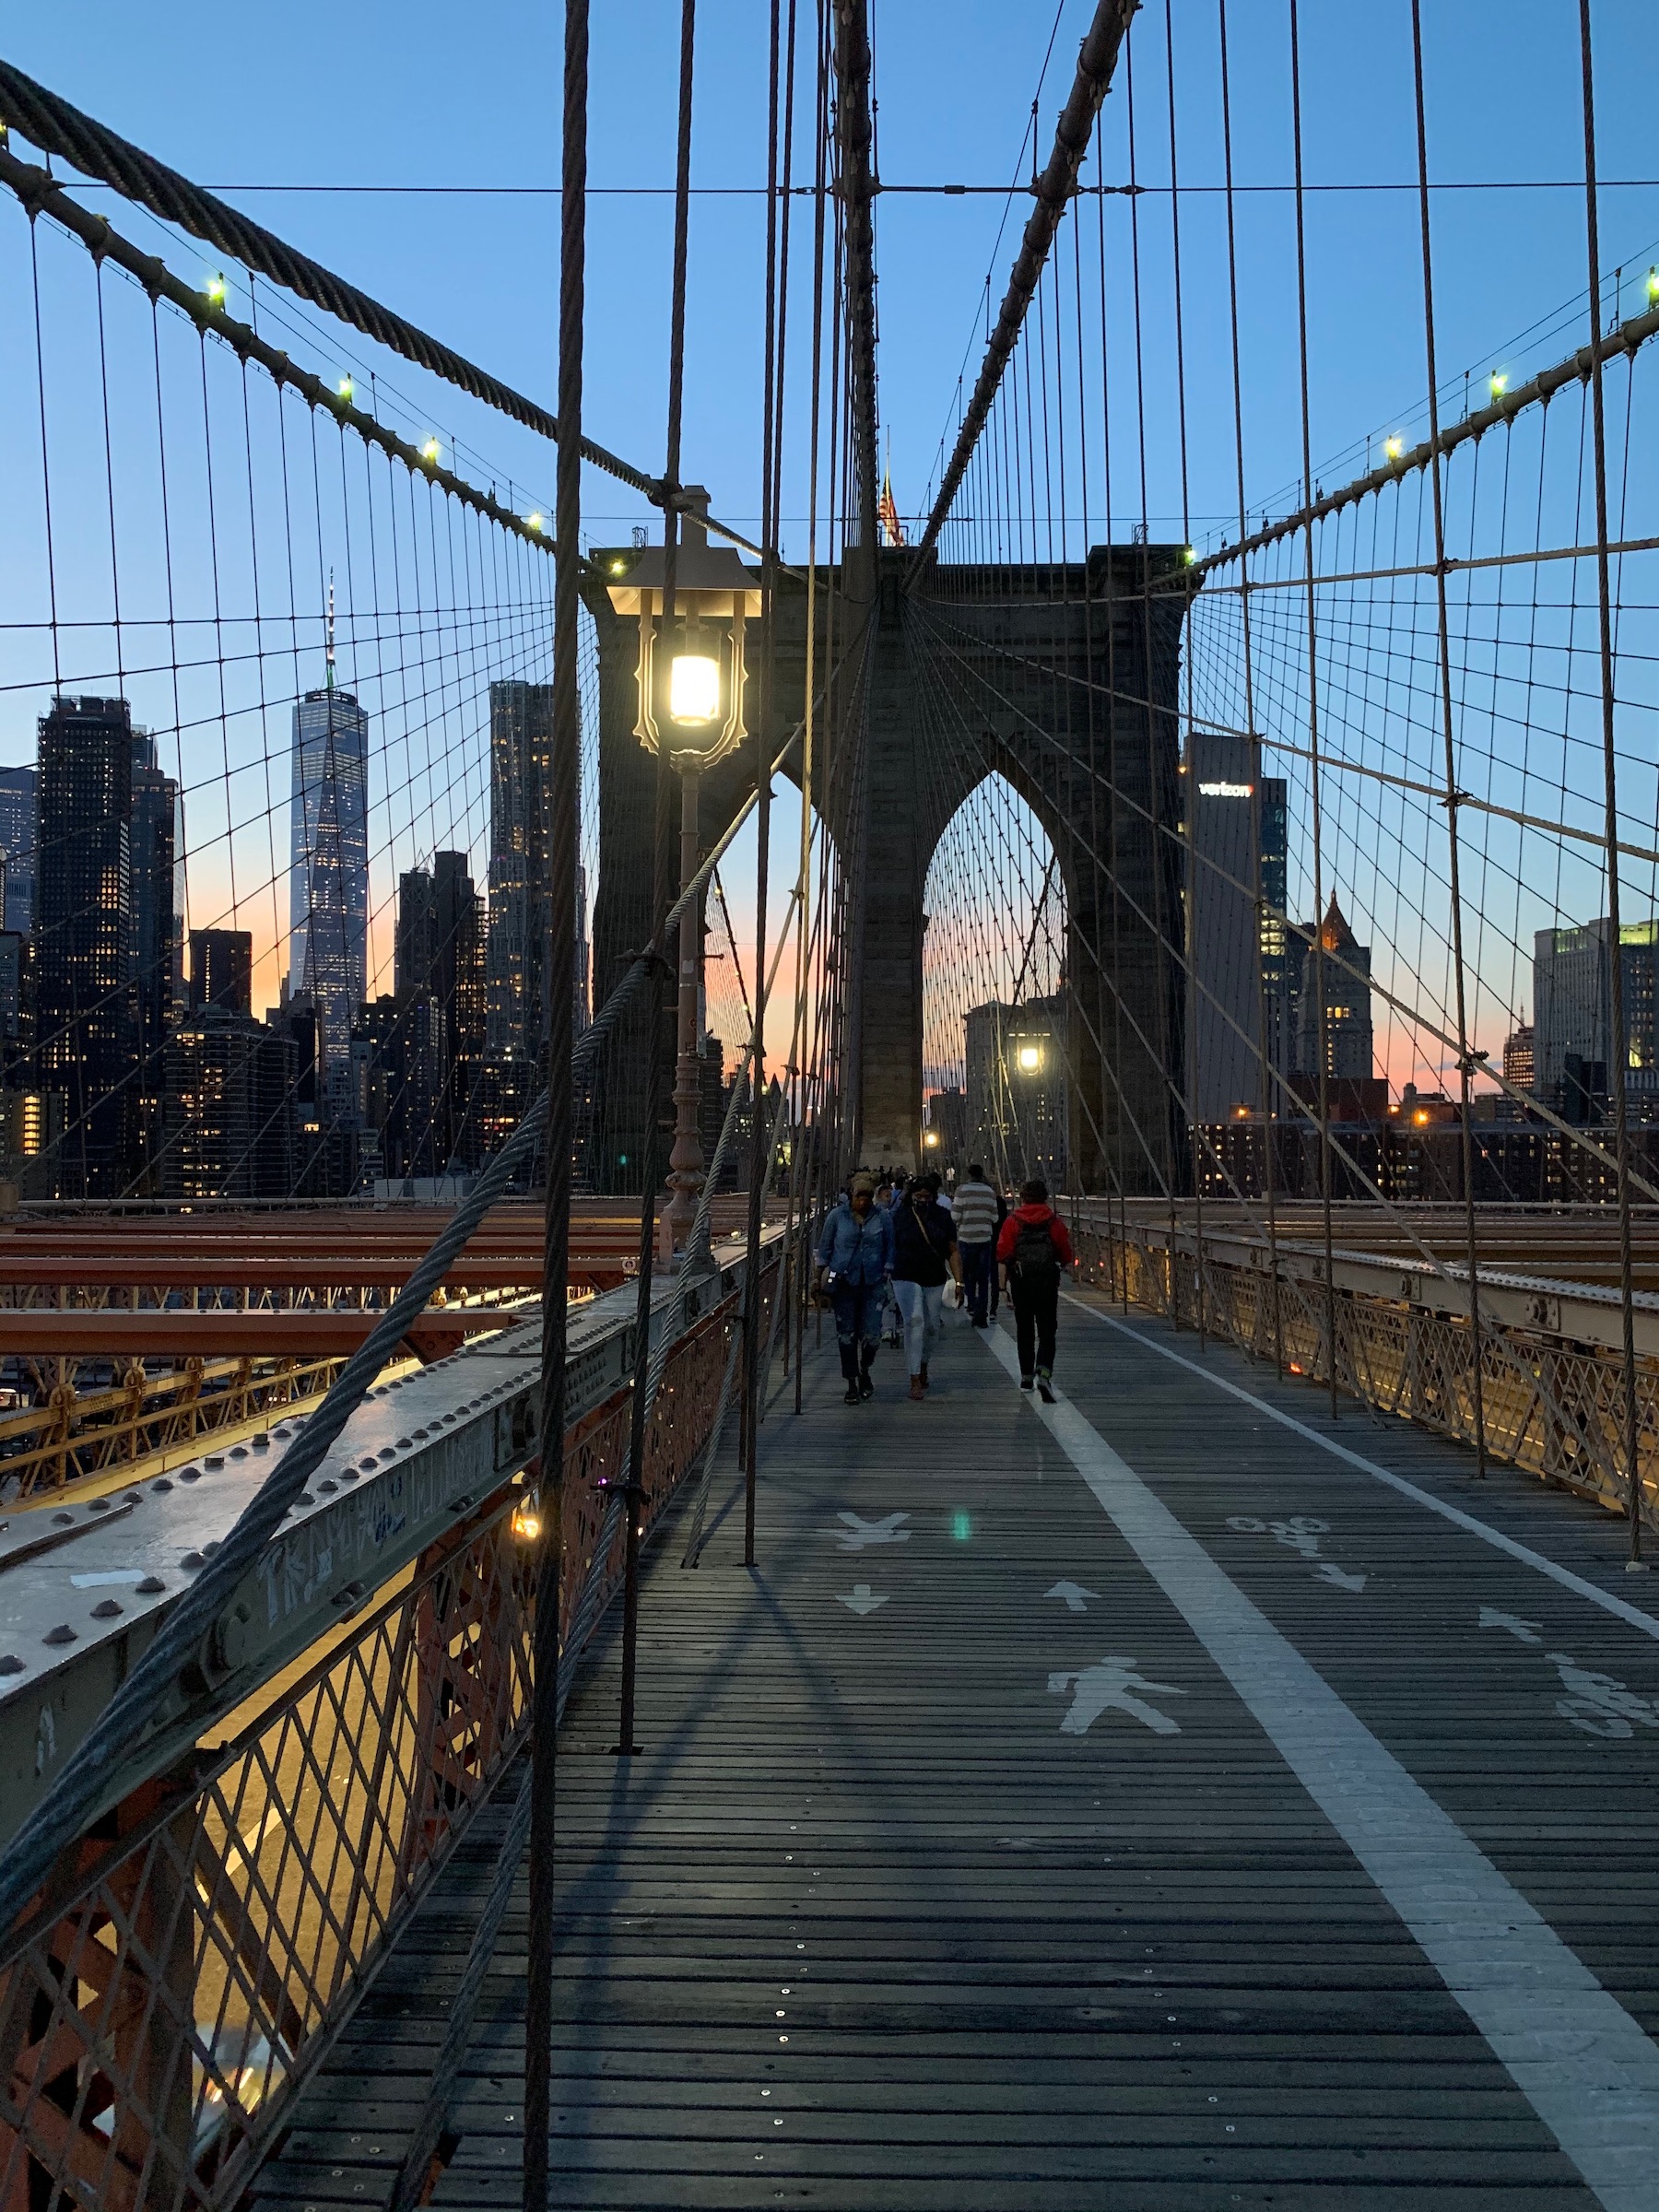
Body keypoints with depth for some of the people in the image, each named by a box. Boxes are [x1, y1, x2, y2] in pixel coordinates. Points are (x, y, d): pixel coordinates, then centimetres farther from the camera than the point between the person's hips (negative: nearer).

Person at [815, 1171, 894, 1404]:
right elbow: (824, 1249, 8)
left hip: (872, 1283, 0)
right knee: (846, 1334, 4)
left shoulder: (883, 1217, 0)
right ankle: (852, 1384, 17)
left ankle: (864, 1371, 25)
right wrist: (821, 1283, 7)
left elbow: (890, 1250, 8)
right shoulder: (837, 1216, -1)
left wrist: (886, 1277, 3)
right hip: (844, 1282, 0)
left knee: (872, 1335, -4)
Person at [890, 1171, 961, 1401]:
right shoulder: (899, 1216, -3)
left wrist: (958, 1281, -2)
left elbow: (953, 1251, 5)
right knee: (914, 1322, -17)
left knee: (932, 1327, 11)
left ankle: (923, 1364, 40)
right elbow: (890, 1248, 3)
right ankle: (915, 1379, -15)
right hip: (907, 1279, -3)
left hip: (935, 1280, 3)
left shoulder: (942, 1216, 3)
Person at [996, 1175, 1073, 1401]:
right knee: (1046, 1331, 2)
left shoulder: (1013, 1221, -4)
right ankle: (1044, 1372, -19)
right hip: (1047, 1281, -1)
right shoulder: (1054, 1221, -2)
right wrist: (1060, 1263, 20)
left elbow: (1002, 1252, -9)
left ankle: (1026, 1376, 20)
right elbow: (1066, 1255, -1)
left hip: (1020, 1281, 1)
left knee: (1025, 1330, 15)